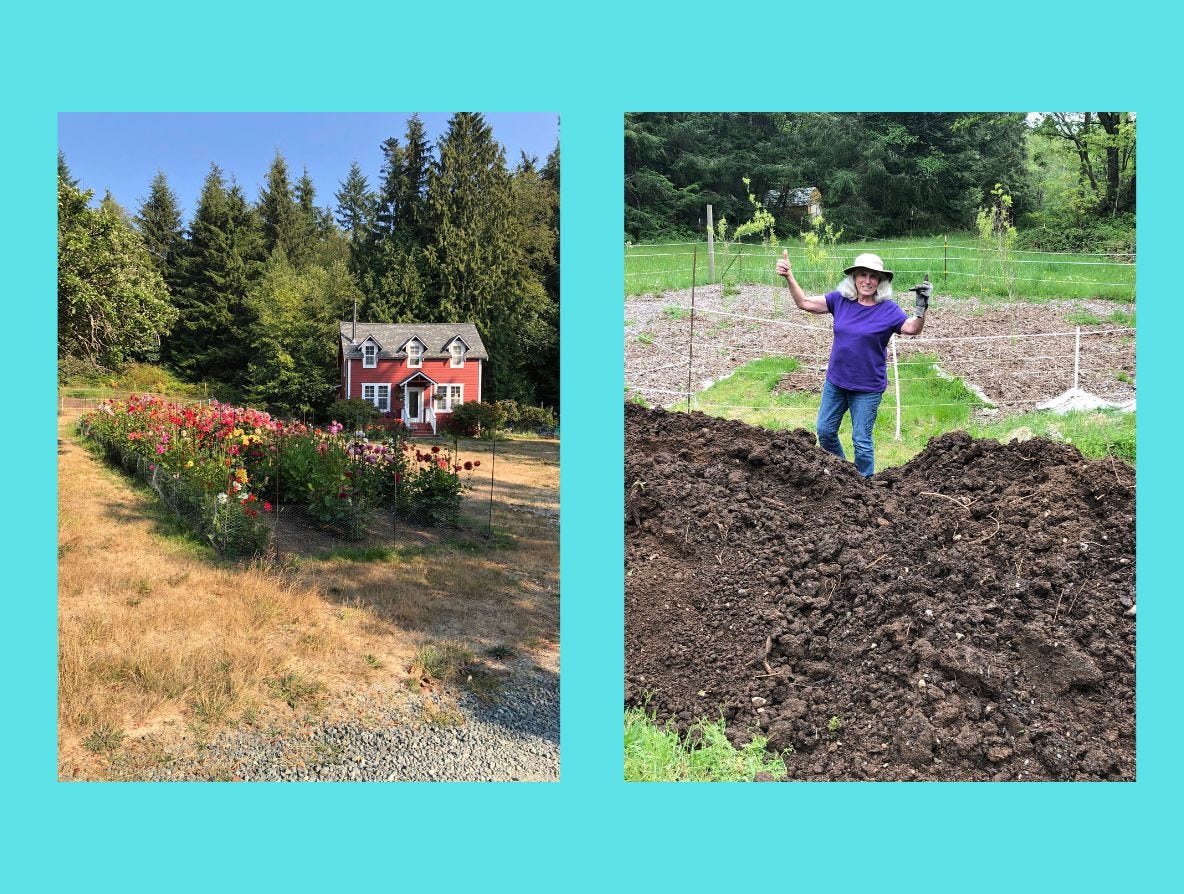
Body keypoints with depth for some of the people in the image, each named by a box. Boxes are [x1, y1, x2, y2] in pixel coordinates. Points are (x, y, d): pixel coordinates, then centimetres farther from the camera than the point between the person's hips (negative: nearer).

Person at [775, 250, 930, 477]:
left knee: (861, 440, 3)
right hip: (835, 381, 5)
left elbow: (912, 328, -26)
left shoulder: (888, 309, -12)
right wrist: (789, 278, -8)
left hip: (867, 388, -4)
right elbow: (805, 303, 2)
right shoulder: (840, 300, -2)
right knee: (825, 431, 15)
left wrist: (921, 308, -44)